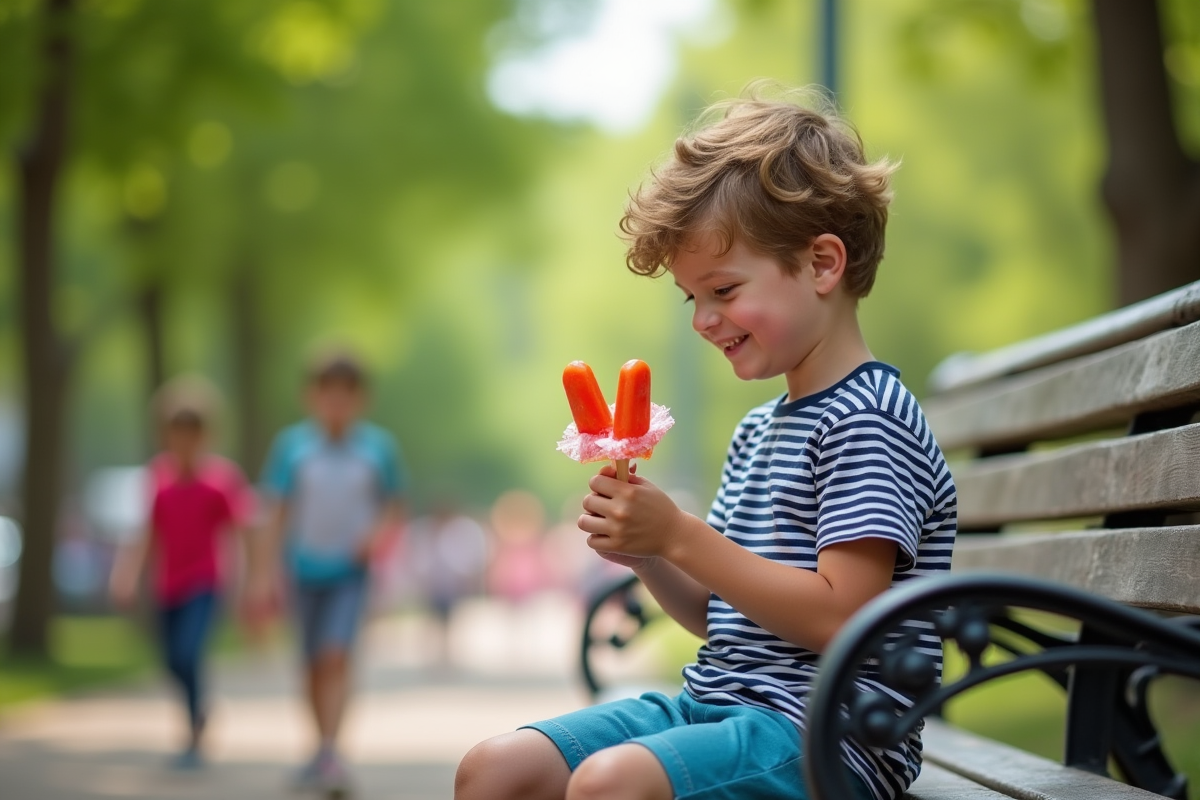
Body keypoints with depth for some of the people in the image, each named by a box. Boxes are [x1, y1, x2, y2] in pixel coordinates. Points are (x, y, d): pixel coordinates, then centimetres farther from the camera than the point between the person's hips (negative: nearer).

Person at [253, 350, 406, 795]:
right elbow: (277, 513, 1)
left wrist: (381, 536, -12)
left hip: (351, 570, -1)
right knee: (314, 664, 10)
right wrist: (266, 573, -2)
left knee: (336, 657, -17)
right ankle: (322, 750, 25)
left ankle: (330, 754, -20)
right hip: (306, 568, 2)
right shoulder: (293, 445, -2)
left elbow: (392, 508, 9)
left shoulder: (378, 446, -2)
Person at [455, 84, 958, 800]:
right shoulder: (758, 430, 19)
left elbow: (837, 619, -20)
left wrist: (679, 536, -17)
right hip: (717, 702, 9)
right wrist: (645, 553, 2)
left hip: (825, 733, -9)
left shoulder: (869, 419, -10)